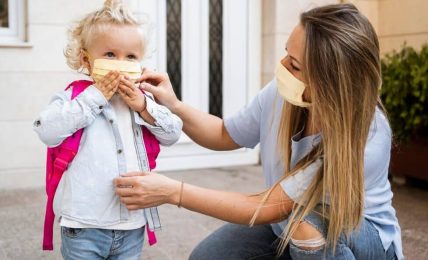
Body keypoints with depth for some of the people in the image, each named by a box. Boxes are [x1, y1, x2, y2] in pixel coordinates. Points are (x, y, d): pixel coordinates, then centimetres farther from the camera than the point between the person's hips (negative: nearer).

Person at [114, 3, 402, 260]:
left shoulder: (366, 139, -35)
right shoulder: (282, 93, -20)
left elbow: (266, 208, -32)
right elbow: (225, 135, 1)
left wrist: (172, 191, -34)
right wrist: (173, 106, -17)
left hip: (365, 235, -5)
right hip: (288, 223, 5)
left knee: (308, 215, -36)